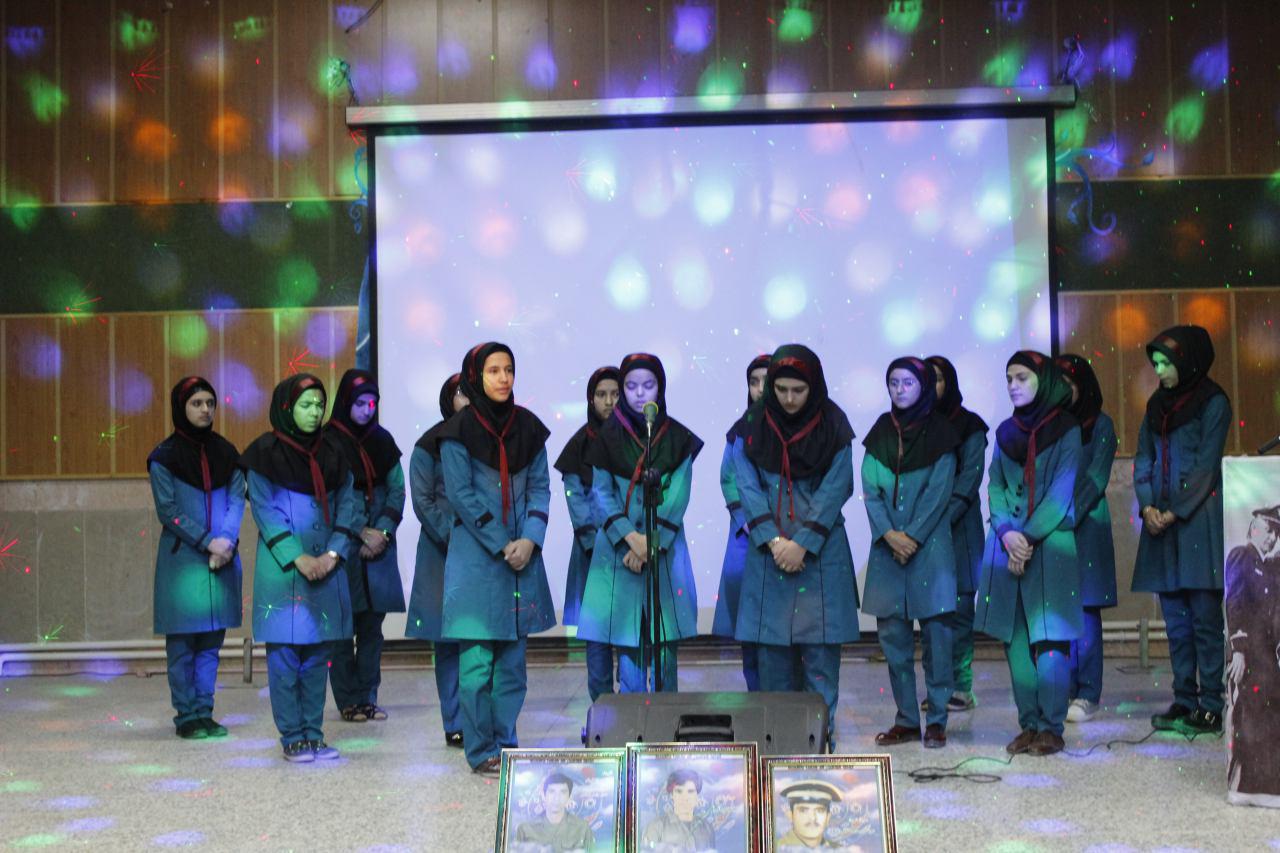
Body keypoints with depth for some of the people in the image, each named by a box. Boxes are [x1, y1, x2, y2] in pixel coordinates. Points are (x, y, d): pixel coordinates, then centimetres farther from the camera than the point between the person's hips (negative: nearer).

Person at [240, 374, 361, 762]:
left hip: (326, 567, 4)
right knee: (285, 653, -2)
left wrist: (333, 554, -7)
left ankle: (314, 733, 14)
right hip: (283, 567, -4)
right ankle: (292, 738, 5)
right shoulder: (266, 453, -2)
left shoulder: (332, 454, 12)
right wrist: (297, 558, -15)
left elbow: (348, 506, 7)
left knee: (318, 653, 7)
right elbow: (265, 510, -7)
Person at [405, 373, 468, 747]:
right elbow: (422, 501, -1)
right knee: (448, 637, 0)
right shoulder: (430, 444, 3)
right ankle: (455, 726, 5)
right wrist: (453, 538, -11)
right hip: (444, 552, -2)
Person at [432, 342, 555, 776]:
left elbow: (540, 487, 8)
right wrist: (501, 546, -10)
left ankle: (506, 743, 18)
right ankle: (481, 752, 5)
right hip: (476, 556, -4)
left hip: (523, 552, 5)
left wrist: (530, 540, -7)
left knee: (512, 658, 9)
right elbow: (460, 495, -8)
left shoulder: (527, 426, 8)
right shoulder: (459, 430, -6)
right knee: (477, 660, -4)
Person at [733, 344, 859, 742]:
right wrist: (773, 540, -12)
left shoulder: (833, 426, -3)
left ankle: (821, 728, 2)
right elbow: (747, 485, -2)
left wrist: (803, 543, -14)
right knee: (771, 642, 3)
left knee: (819, 641, -4)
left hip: (820, 549, -2)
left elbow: (835, 489, -7)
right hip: (769, 547, 2)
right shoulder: (754, 424, 2)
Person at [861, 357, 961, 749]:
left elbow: (939, 491, -5)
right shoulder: (881, 433, 10)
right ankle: (906, 719, 11)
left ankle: (937, 719, 2)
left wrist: (912, 536, -12)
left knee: (935, 629, -5)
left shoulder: (939, 432, 1)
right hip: (887, 546, 4)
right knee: (892, 632, 3)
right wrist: (888, 534, -9)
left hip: (930, 544, -3)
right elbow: (871, 490, 5)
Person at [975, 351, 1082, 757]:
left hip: (1051, 544, -5)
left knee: (1049, 638, -6)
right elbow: (994, 487, 9)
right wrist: (1007, 533, -8)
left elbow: (1062, 492, -6)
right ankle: (1028, 724, 9)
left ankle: (1051, 728, -2)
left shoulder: (1066, 429, 1)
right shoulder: (1006, 432, 15)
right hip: (1007, 543, 5)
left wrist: (1029, 537, -13)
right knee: (1015, 637, 3)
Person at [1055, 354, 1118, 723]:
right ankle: (1065, 690, 7)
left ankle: (1088, 696, 1)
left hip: (1086, 524, -3)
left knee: (1085, 609, -3)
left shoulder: (1099, 425, 2)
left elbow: (1096, 479, -5)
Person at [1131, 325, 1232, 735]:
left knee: (1204, 618, -7)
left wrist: (1174, 512, -12)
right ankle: (1184, 701, 12)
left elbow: (1206, 465, -8)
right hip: (1161, 522, 6)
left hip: (1198, 520, -6)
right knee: (1176, 620, 7)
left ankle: (1210, 708, -5)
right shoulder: (1157, 405, 16)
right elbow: (1143, 461, 13)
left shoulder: (1212, 403, -2)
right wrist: (1147, 507, -3)